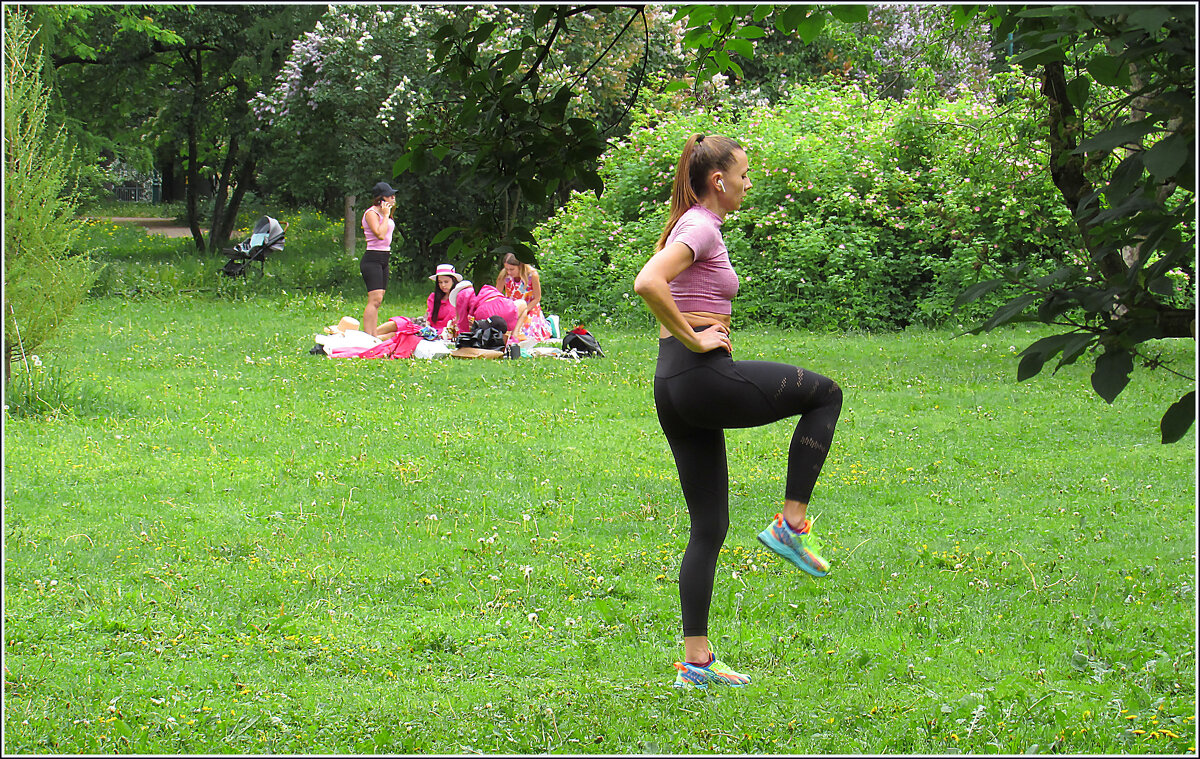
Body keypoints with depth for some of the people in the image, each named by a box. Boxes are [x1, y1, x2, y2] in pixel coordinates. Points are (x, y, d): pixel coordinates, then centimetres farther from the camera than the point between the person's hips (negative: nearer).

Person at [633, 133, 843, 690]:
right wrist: (692, 337, -18)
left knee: (708, 527, 10)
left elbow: (653, 286, 34)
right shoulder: (701, 228, -11)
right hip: (704, 378, -9)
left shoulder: (690, 225, 18)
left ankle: (695, 662, 9)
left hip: (674, 387, 9)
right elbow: (647, 284, -27)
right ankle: (791, 524, 4)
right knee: (825, 394, 10)